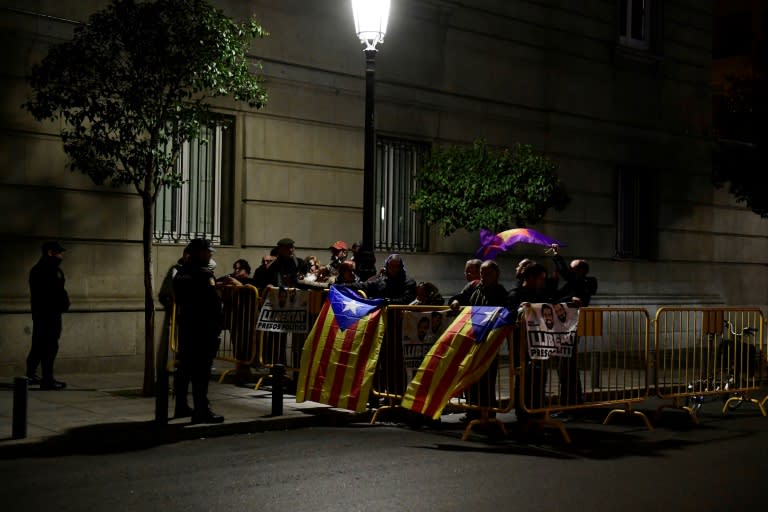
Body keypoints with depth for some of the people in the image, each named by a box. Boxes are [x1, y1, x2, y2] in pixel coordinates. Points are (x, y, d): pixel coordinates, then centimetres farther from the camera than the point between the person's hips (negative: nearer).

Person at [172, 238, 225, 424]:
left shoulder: (181, 273, 12)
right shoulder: (204, 274, -15)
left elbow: (177, 300, 16)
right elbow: (214, 303, -18)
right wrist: (218, 324, -10)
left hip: (184, 324, 9)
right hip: (203, 327, -9)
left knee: (184, 367, 15)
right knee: (201, 370, -9)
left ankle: (181, 406, 23)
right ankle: (201, 410, -10)